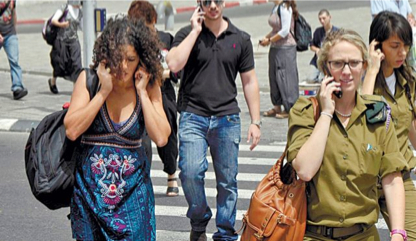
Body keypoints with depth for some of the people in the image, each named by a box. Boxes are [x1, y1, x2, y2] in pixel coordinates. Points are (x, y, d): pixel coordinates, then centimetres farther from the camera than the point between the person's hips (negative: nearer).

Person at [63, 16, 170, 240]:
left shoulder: (149, 87, -2)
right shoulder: (89, 80, -5)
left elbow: (161, 138, -14)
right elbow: (72, 130, -16)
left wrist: (142, 93, -13)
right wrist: (103, 91, -16)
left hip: (133, 187, 1)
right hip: (90, 185, 0)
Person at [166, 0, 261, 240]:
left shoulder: (241, 39, 8)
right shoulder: (187, 34, 3)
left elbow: (249, 81, 10)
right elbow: (174, 64, -15)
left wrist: (255, 122, 5)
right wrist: (195, 31, -10)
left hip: (227, 119, 2)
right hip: (193, 116, -1)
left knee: (228, 180, 5)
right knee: (190, 171, -16)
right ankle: (199, 221, 9)